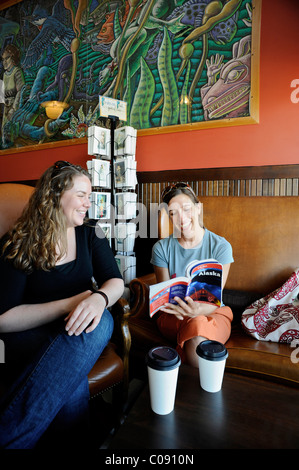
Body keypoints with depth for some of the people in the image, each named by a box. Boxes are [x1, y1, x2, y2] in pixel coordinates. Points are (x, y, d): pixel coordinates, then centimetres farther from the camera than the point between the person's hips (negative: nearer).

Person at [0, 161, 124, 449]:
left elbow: (115, 281, -5)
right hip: (31, 337, -4)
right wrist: (69, 304, -24)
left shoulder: (90, 233, 2)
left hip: (82, 329, 4)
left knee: (101, 320, -34)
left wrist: (99, 298, -30)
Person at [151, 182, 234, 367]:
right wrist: (174, 306, -27)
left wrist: (199, 309, -35)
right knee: (196, 324, -34)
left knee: (198, 337, -36)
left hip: (212, 312, 0)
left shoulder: (221, 246, -6)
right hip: (174, 316, 1)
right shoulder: (161, 248, -2)